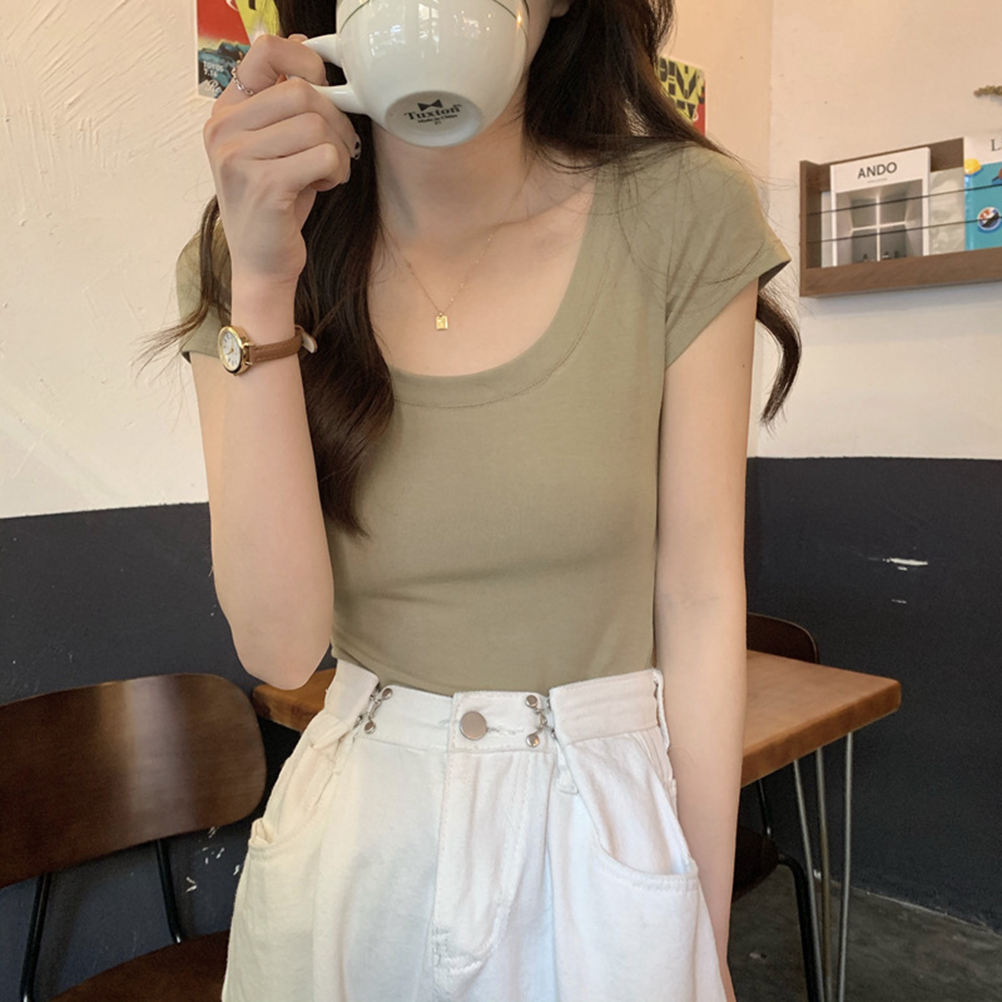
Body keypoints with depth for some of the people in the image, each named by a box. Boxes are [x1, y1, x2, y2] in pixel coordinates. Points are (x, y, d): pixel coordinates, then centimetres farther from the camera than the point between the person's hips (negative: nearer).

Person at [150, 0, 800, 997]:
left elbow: (699, 600, -8)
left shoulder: (682, 213, -11)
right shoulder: (242, 256, -6)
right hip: (353, 834, 1)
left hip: (606, 830, 0)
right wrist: (262, 284, -22)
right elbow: (278, 641, -15)